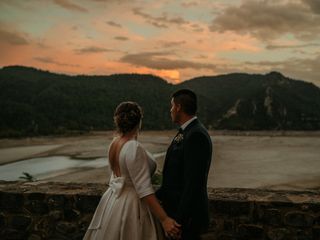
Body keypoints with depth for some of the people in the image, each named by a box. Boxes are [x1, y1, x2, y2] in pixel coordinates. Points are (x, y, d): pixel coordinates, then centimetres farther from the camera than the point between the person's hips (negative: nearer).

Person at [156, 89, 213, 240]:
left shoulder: (196, 135, -20)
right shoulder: (185, 132, 10)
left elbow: (193, 182, -24)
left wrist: (180, 220, -21)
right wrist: (156, 196, 12)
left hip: (187, 216, -9)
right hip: (176, 208, 9)